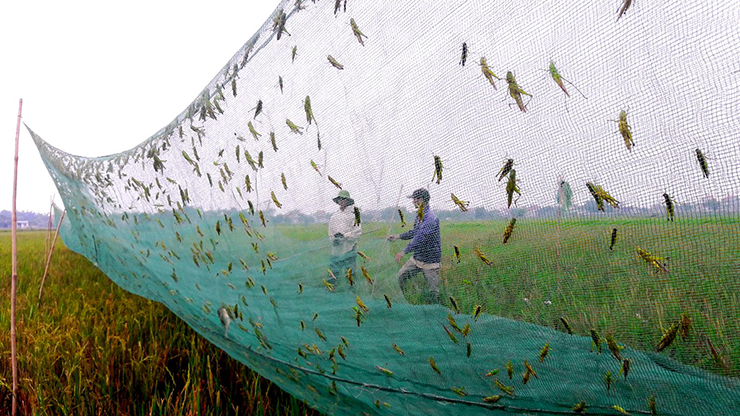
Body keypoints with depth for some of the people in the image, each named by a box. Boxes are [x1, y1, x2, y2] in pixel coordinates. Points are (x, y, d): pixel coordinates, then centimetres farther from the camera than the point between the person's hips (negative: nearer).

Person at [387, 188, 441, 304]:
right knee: (400, 276, 12)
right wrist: (398, 236, 22)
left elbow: (420, 239, -30)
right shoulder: (419, 215, 8)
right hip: (416, 257, 9)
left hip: (430, 261, -9)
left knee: (434, 291, -2)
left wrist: (404, 252, -31)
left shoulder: (431, 219, -24)